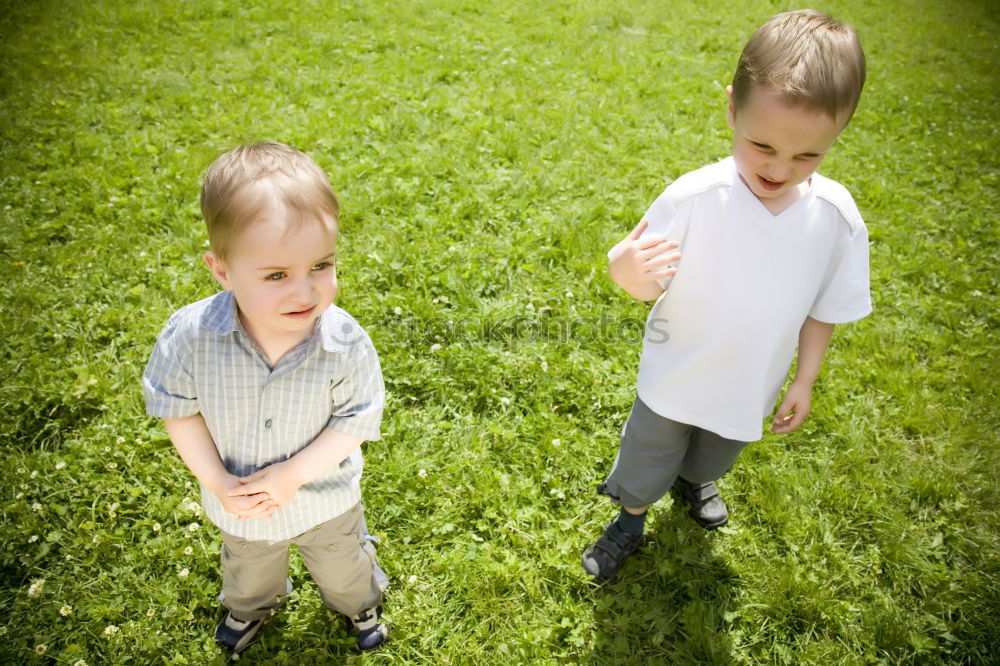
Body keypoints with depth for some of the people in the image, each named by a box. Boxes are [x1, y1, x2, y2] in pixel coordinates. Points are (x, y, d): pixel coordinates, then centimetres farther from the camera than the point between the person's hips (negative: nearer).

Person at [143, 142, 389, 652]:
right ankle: (250, 605, 72)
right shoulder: (190, 335, -31)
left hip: (324, 498, -1)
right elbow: (177, 409, -15)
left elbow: (356, 420, -21)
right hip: (240, 503, 2)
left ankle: (360, 603, 66)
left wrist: (293, 474, -26)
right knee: (248, 564, 36)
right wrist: (217, 481, -20)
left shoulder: (345, 343, -33)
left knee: (341, 562, 30)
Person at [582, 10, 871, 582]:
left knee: (717, 453, 33)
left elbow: (823, 309, -6)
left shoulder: (838, 218, -20)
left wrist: (805, 380, 2)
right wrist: (626, 270, -46)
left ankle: (695, 481, 66)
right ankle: (631, 523, 50)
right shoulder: (693, 197, -29)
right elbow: (649, 285, -23)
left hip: (751, 385, 4)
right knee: (648, 457, 21)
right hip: (674, 378, -3)